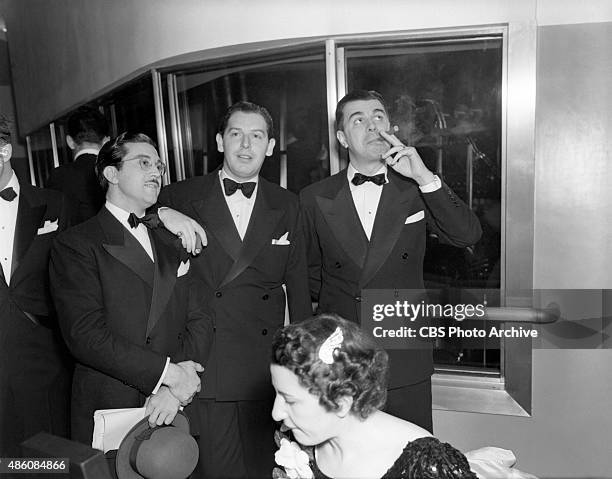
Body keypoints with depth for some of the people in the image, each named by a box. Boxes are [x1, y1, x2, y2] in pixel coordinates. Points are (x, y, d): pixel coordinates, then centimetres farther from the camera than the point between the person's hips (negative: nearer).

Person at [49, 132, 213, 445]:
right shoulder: (74, 245, -6)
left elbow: (200, 320, 4)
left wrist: (178, 385, -13)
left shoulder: (170, 246, 12)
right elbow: (85, 334, -16)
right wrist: (169, 373, -18)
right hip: (106, 414, -4)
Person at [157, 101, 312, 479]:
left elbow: (298, 287, 7)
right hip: (204, 371, -1)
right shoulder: (182, 198, 0)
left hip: (267, 373, 2)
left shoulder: (286, 204, 6)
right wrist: (162, 215, -19)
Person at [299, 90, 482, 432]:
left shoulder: (415, 189, 1)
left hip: (406, 365, 0)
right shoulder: (315, 198, 1)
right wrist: (334, 306, 6)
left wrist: (425, 178, -19)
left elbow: (469, 236, -12)